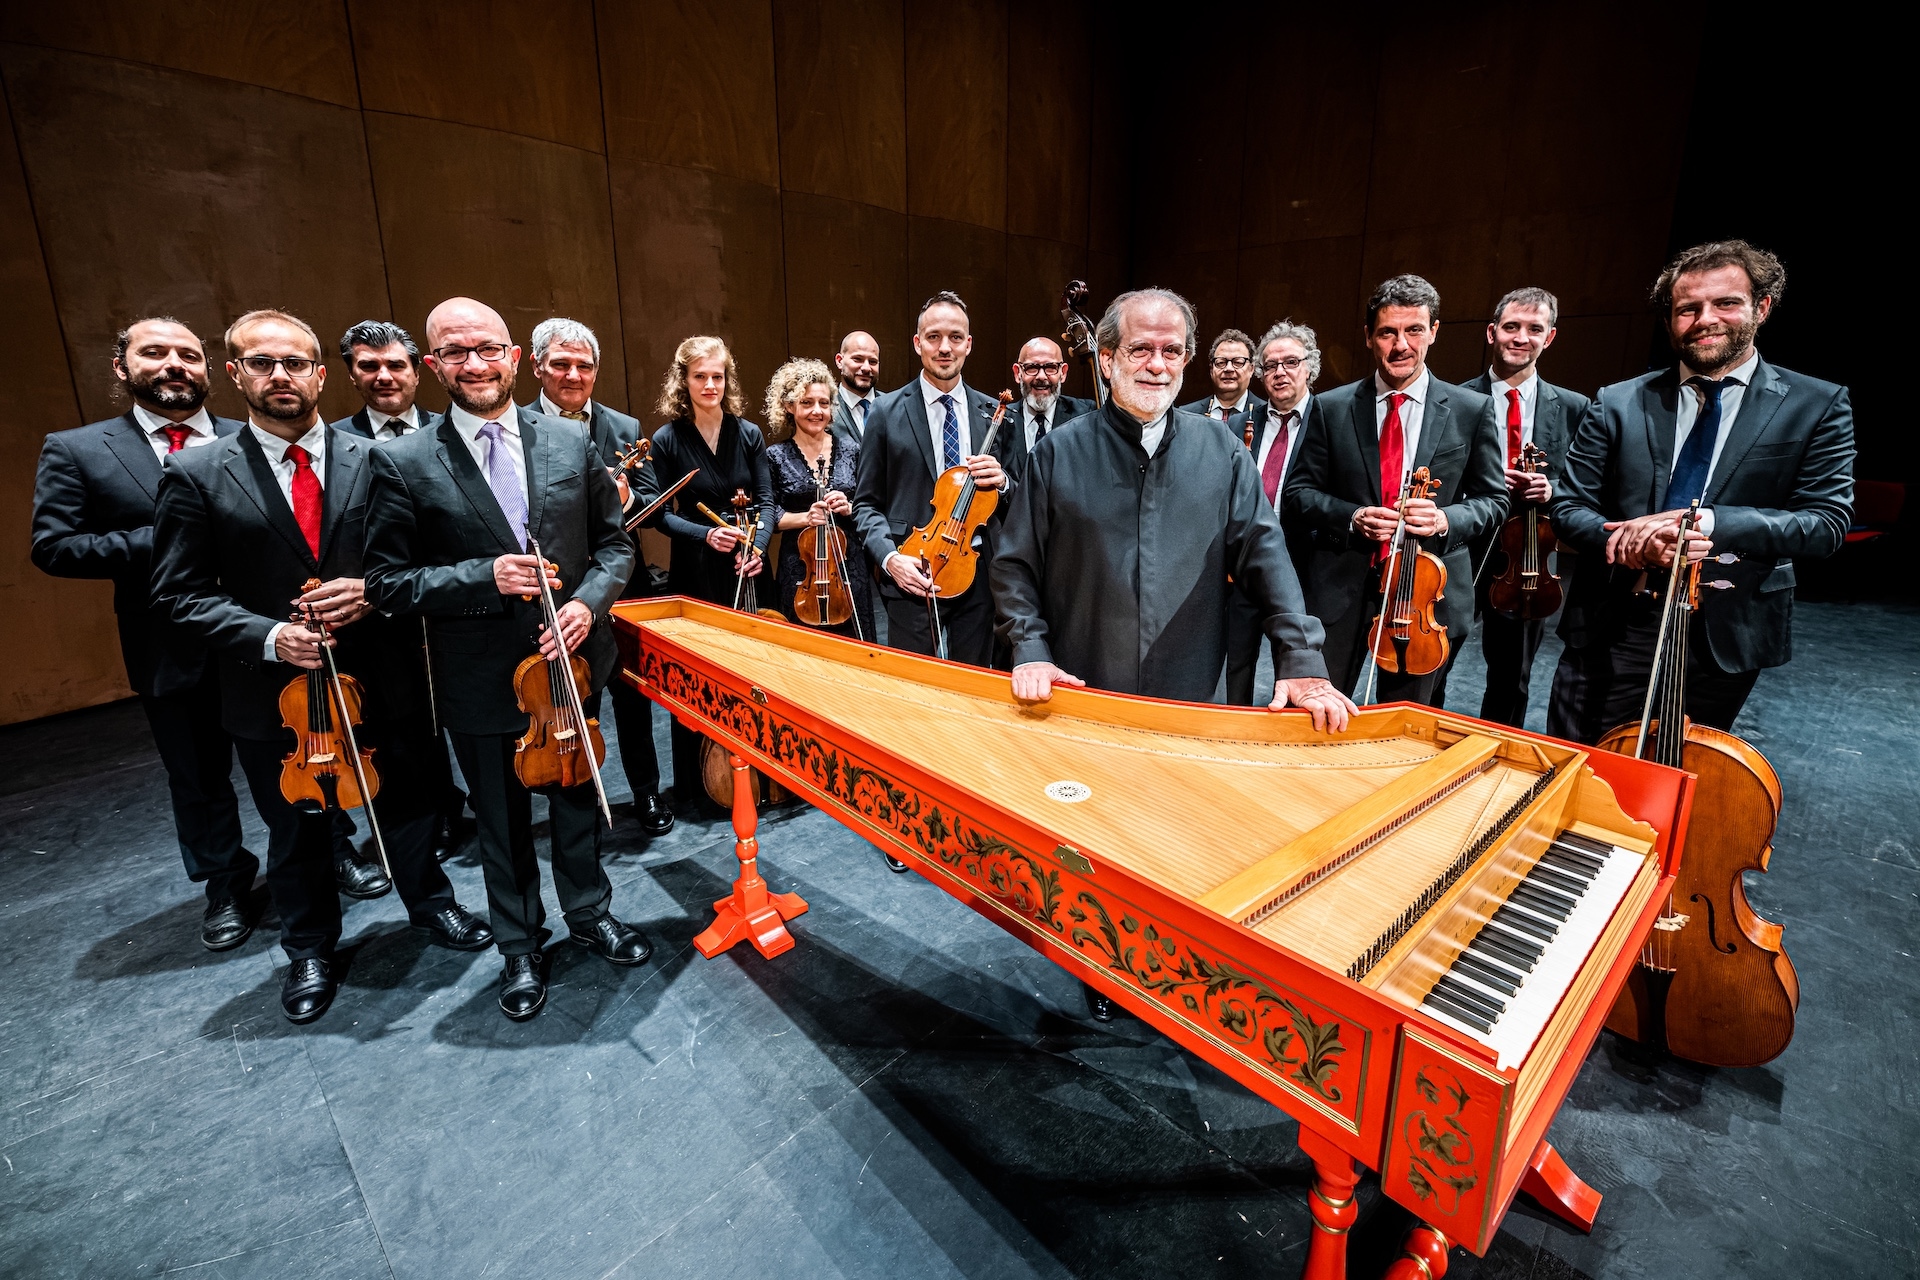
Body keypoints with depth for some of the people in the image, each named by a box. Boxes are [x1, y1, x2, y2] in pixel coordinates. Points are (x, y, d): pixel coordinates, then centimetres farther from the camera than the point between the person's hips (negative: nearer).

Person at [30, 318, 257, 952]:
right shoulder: (76, 451, 0)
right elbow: (52, 546, -5)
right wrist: (160, 543, -18)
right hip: (173, 652, 1)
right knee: (198, 777, 17)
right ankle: (226, 885, 37)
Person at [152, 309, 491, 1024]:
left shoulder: (374, 462, -1)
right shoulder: (197, 477, -3)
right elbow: (180, 591, -3)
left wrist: (372, 591, -18)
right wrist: (267, 636, -19)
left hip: (382, 681, 1)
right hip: (276, 694, 0)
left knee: (410, 806, 17)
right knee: (297, 836, 17)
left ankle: (429, 905, 42)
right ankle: (310, 950, 40)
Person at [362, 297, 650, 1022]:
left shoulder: (572, 442, -1)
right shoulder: (402, 464, -8)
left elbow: (614, 543, 3)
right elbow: (386, 582, -8)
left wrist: (587, 602, -15)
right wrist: (485, 577, -22)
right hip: (482, 682, -2)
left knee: (577, 801, 20)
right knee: (503, 824, 16)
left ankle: (590, 913, 44)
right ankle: (520, 948, 39)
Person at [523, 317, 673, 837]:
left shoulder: (625, 429, 5)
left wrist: (626, 497, -18)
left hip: (623, 593, 2)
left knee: (634, 699, 14)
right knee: (572, 707, 12)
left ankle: (647, 793, 32)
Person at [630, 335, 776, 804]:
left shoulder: (748, 434, 4)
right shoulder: (667, 440, -2)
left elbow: (766, 501, 3)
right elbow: (656, 511, -4)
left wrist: (757, 545, -15)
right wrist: (705, 535, -18)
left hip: (745, 571, 2)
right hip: (693, 575, -2)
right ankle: (692, 786, 19)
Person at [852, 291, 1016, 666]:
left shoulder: (994, 414, 7)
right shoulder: (888, 413, 1)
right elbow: (867, 503, 2)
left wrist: (1001, 481, -10)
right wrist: (890, 557, -14)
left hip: (978, 578, 2)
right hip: (911, 577, -2)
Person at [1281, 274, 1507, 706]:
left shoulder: (1472, 411, 3)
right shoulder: (1330, 408, 2)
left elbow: (1493, 500, 6)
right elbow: (1298, 490, 3)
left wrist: (1446, 519, -15)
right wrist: (1351, 517, -15)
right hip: (1340, 590, 0)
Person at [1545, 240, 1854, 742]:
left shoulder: (1817, 406, 1)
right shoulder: (1618, 404, 2)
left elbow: (1827, 521, -6)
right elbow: (1568, 506, 0)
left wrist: (1706, 522, -23)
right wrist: (1625, 539, -21)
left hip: (1727, 637, 1)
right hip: (1614, 627, 0)